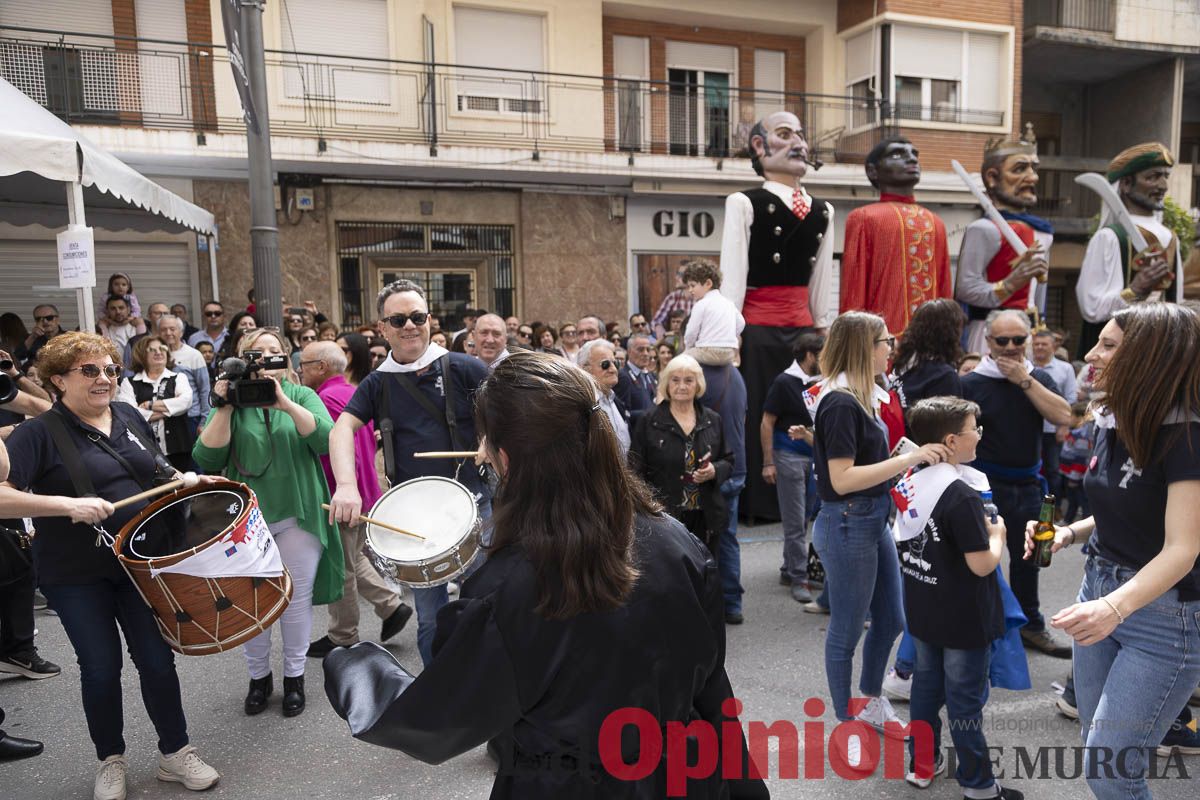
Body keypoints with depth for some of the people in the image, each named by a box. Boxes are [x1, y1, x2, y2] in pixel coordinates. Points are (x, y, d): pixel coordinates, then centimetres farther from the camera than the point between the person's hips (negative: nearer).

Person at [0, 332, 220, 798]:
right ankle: (111, 760, 32)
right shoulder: (39, 434, -12)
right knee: (101, 667, 9)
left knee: (156, 659, 7)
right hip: (75, 575, -3)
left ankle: (175, 752, 24)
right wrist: (68, 504, -32)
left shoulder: (130, 418, 5)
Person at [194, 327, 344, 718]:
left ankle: (294, 676, 24)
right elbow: (207, 458, -7)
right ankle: (258, 676, 30)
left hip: (297, 517, -1)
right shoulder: (231, 401, 5)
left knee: (296, 599, 5)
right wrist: (224, 407, -16)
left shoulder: (302, 396, 3)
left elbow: (325, 440, -15)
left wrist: (284, 402, -23)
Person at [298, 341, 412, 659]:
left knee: (341, 571, 6)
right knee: (352, 560, 23)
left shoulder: (328, 398, -20)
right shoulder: (353, 392, 10)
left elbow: (344, 453, -27)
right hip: (364, 492, 10)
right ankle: (392, 606, 22)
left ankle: (343, 639, 20)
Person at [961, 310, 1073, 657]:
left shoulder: (1039, 379, 4)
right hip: (985, 485, -4)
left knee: (1027, 557, 19)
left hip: (1027, 485, 5)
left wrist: (1024, 380, -17)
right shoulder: (971, 383, -8)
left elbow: (1063, 416, -12)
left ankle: (1031, 624, 36)